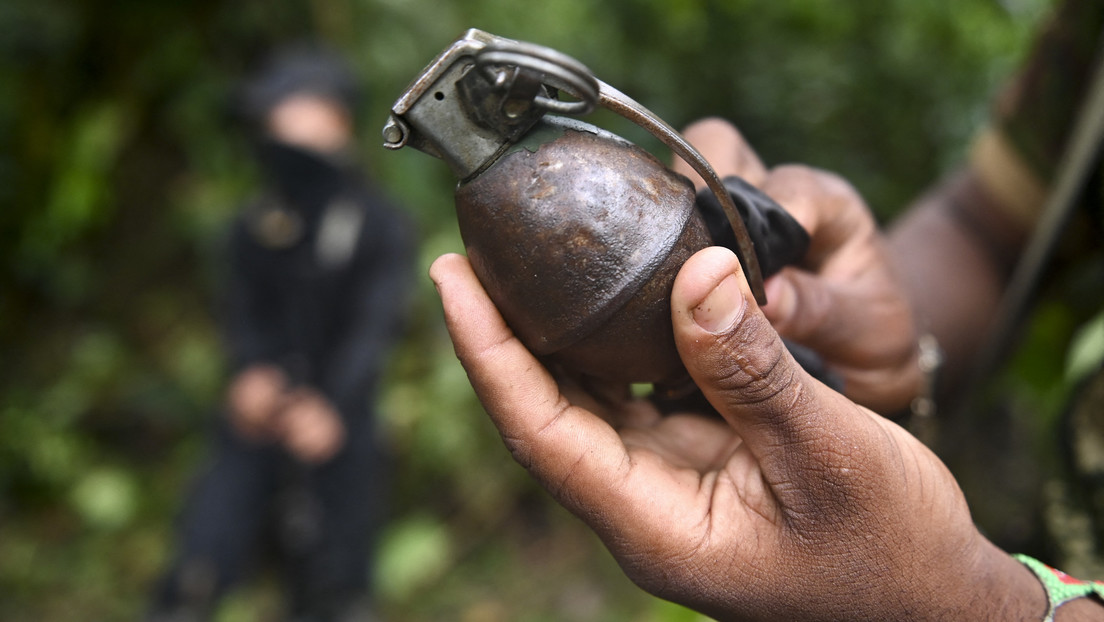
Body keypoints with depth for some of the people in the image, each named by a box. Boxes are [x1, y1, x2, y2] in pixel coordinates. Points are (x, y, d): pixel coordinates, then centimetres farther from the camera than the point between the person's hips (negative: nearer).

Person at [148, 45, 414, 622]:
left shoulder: (381, 226, -2)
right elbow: (245, 315, 0)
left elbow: (373, 327, -13)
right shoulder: (253, 227, 8)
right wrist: (251, 375, -23)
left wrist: (328, 405, -30)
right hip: (259, 420, 2)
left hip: (337, 421, -2)